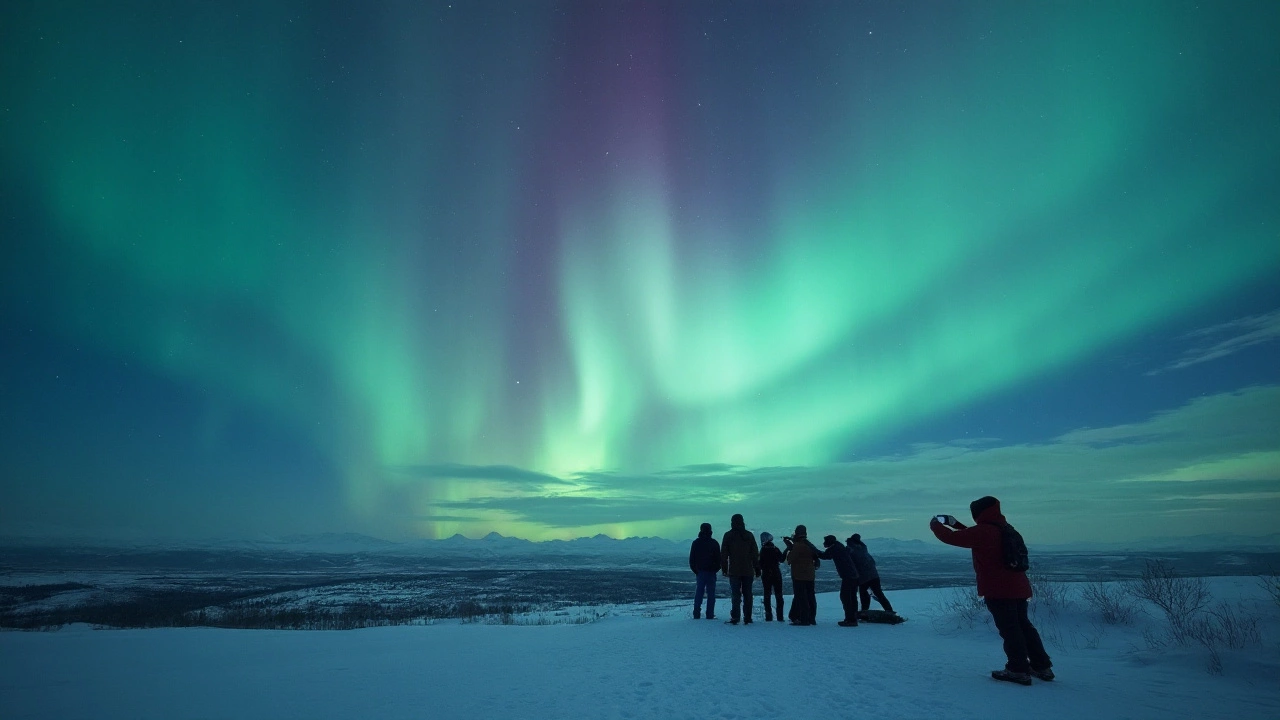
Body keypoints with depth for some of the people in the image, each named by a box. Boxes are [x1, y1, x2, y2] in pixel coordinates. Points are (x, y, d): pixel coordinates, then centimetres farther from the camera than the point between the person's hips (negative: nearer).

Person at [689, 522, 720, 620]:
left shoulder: (696, 542, 2)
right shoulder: (714, 543, -3)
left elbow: (692, 558, 4)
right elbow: (718, 558, -2)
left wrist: (695, 570, 11)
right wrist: (716, 569, 9)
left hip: (700, 571, 2)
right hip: (711, 571, -2)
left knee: (698, 593, 8)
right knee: (711, 593, 2)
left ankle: (696, 614, 3)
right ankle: (710, 615, -1)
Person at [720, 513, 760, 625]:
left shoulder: (728, 536, -1)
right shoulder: (749, 535, 4)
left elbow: (723, 554, -1)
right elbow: (755, 554, 5)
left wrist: (724, 569, 6)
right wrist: (757, 569, 10)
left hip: (734, 571, -2)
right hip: (748, 571, 2)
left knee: (736, 595, 0)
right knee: (747, 595, 8)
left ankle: (735, 618, -7)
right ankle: (747, 618, 8)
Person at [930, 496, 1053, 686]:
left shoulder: (983, 531, -16)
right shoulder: (1002, 528, 13)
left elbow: (951, 537, -12)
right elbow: (970, 536, 27)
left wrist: (936, 525, 5)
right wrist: (955, 524, 22)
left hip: (998, 590, -9)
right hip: (1018, 587, 9)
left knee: (1009, 629, -2)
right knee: (1023, 625, 17)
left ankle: (1018, 670, 0)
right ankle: (1042, 666, 22)